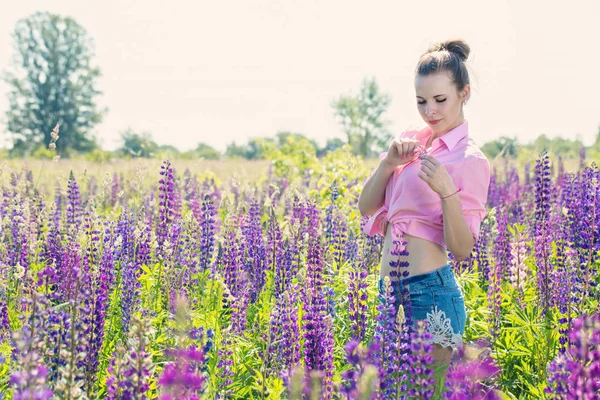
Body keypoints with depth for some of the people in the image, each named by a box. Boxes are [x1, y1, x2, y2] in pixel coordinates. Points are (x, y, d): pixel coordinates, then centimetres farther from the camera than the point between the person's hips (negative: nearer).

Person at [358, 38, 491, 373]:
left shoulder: (470, 159, -8)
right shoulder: (411, 141, 10)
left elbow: (462, 249, -12)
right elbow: (366, 208, 9)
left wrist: (447, 192, -26)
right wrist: (389, 163, -7)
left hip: (430, 292, -7)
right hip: (390, 290, 7)